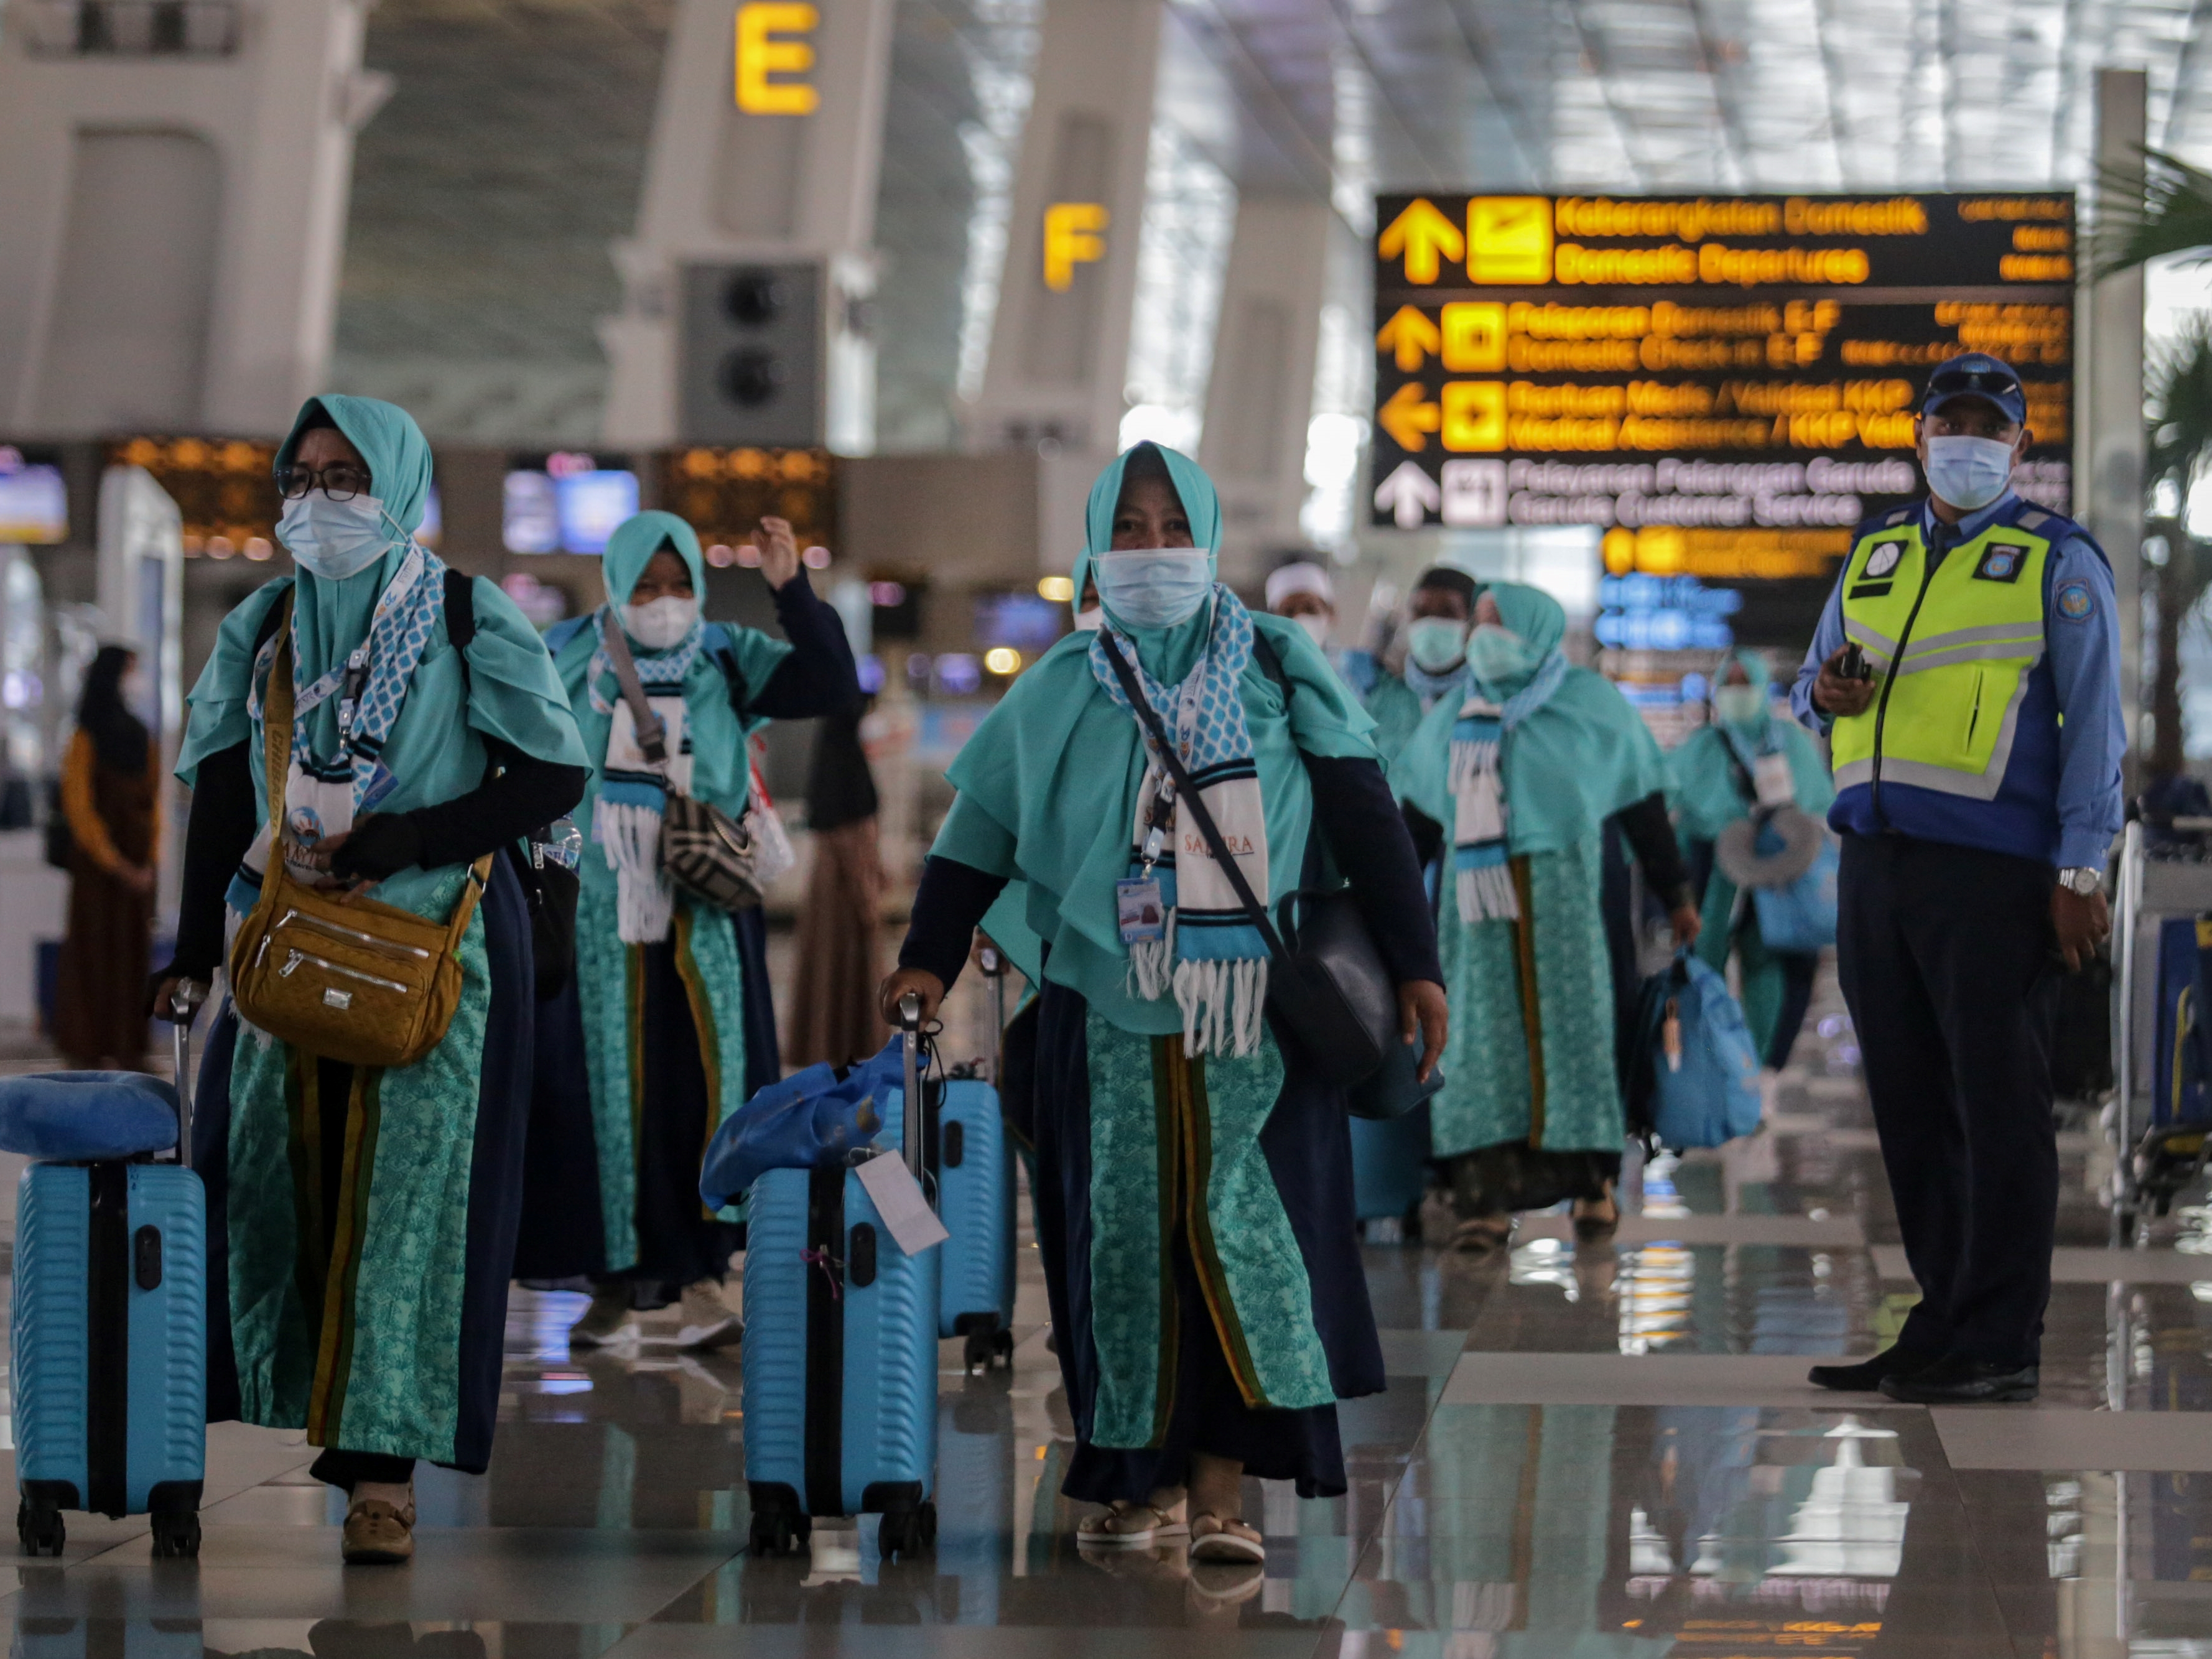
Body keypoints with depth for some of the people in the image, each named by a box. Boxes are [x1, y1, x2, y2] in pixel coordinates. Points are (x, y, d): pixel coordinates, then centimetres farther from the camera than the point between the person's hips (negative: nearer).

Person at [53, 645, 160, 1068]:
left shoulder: (143, 739, 10)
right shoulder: (85, 741, -8)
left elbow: (154, 805, 12)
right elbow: (79, 810, -12)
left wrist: (150, 866, 1)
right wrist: (119, 869, -15)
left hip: (137, 871, 6)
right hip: (97, 871, -6)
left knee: (134, 965, 4)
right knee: (92, 964, -4)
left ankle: (131, 1059, 7)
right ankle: (86, 1063, -1)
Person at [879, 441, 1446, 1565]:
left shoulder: (1280, 672, 6)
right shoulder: (1059, 693, 9)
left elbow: (1365, 818, 4)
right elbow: (979, 833, 8)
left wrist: (1413, 965, -2)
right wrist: (928, 960, -6)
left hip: (1255, 1016, -1)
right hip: (1110, 1018, 1)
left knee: (1239, 1222, -9)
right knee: (1126, 1229, 0)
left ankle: (1222, 1484, -7)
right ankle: (1150, 1478, 9)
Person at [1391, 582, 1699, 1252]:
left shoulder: (1591, 704, 6)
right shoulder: (1453, 718, 16)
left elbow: (1642, 806, 8)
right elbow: (1419, 818, 19)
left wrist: (1676, 895, 8)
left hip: (1561, 887, -2)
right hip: (1477, 893, 3)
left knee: (1570, 1017, -5)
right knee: (1482, 1030, -6)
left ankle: (1592, 1183, 4)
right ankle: (1484, 1201, -10)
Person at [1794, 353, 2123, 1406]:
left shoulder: (2059, 561, 2)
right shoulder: (1874, 553, 19)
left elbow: (2094, 725, -3)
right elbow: (1814, 683, 25)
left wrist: (2080, 871, -12)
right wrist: (1825, 694, 0)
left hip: (1993, 875, -6)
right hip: (1875, 864, 6)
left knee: (1998, 1108, -5)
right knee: (1911, 1109, 9)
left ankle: (2000, 1347, -3)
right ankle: (1944, 1327, 16)